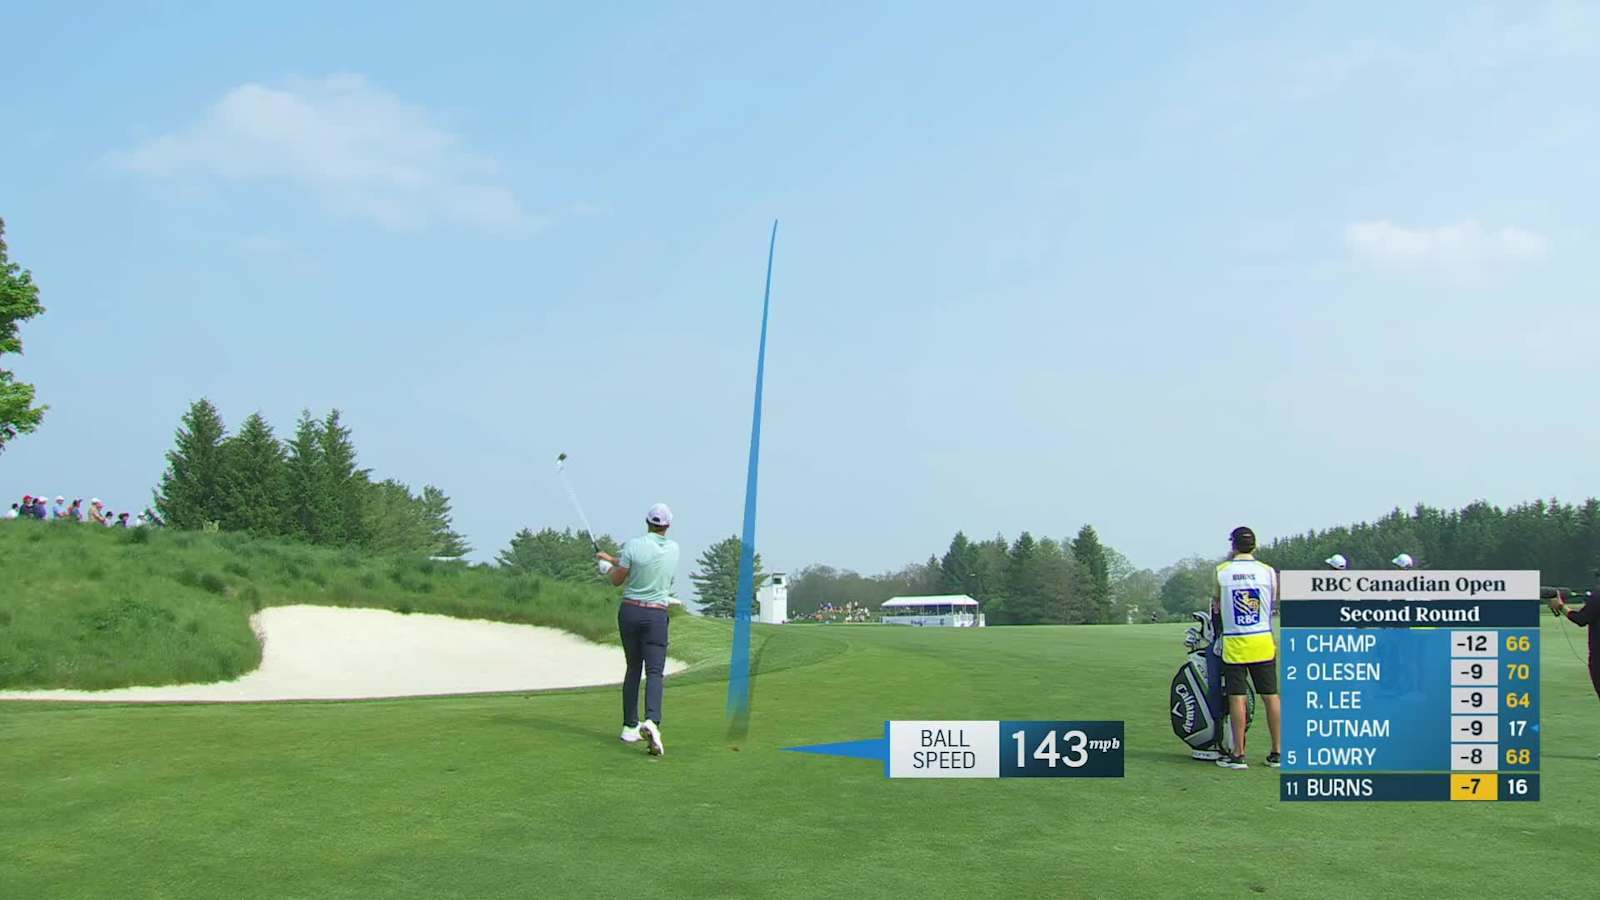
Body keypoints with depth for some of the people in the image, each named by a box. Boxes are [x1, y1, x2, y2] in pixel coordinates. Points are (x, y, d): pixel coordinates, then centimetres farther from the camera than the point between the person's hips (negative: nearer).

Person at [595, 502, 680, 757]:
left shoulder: (634, 545, -7)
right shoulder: (673, 548, 4)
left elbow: (617, 579, 1)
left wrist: (607, 567, 23)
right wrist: (611, 558, 25)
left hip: (630, 611, 1)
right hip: (656, 614, -1)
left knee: (633, 668, 13)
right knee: (654, 671, -7)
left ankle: (630, 727, 16)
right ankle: (651, 722, -30)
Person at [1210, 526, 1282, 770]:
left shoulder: (1221, 571, -4)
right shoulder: (1268, 571, -1)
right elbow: (1274, 603, 9)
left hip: (1234, 644, -2)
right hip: (1262, 642, 2)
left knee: (1237, 698, 2)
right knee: (1271, 696, 8)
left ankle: (1238, 754, 4)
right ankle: (1278, 752, 12)